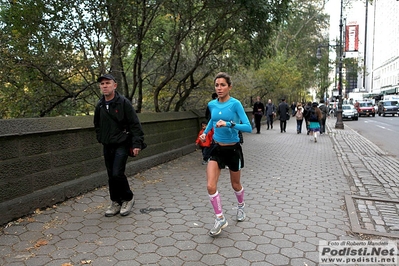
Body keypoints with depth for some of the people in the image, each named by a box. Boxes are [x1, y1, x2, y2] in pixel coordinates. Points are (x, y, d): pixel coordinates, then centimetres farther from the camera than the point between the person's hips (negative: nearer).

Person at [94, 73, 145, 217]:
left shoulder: (124, 102, -10)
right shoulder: (100, 105, 7)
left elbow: (135, 124, -12)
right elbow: (97, 125, 22)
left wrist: (137, 143, -16)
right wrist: (101, 139, 15)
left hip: (121, 145, -6)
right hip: (107, 146, 6)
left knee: (117, 174, -14)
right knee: (111, 176, 10)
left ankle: (128, 198, 10)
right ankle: (116, 202, 24)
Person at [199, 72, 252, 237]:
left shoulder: (235, 104, -17)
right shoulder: (212, 104, -2)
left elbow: (248, 127, -24)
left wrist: (229, 124, -34)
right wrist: (205, 132, 11)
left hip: (233, 149, -3)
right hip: (217, 149, 3)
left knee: (235, 185, 17)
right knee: (211, 186, -10)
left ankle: (241, 207, 48)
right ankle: (220, 219, 8)